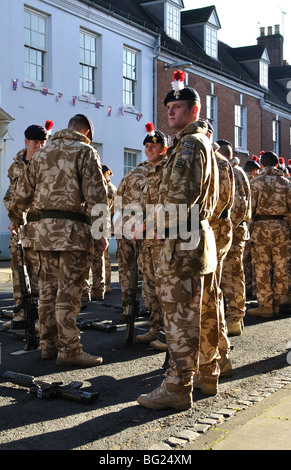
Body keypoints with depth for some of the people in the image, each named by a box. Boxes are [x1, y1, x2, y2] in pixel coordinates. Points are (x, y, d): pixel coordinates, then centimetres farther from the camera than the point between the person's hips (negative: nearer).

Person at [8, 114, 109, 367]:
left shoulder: (42, 153, 15)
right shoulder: (85, 152, -3)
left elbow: (25, 191, 20)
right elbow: (95, 194, -11)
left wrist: (16, 218, 35)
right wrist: (101, 230, -9)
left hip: (45, 228, 6)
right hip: (73, 230, -6)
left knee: (48, 289, 12)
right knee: (68, 292, -4)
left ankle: (48, 344, 20)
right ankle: (69, 350, 0)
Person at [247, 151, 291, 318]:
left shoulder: (256, 182, -4)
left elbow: (250, 208, -8)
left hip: (262, 228, -3)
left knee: (262, 268, 2)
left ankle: (265, 306, 4)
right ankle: (276, 304, 16)